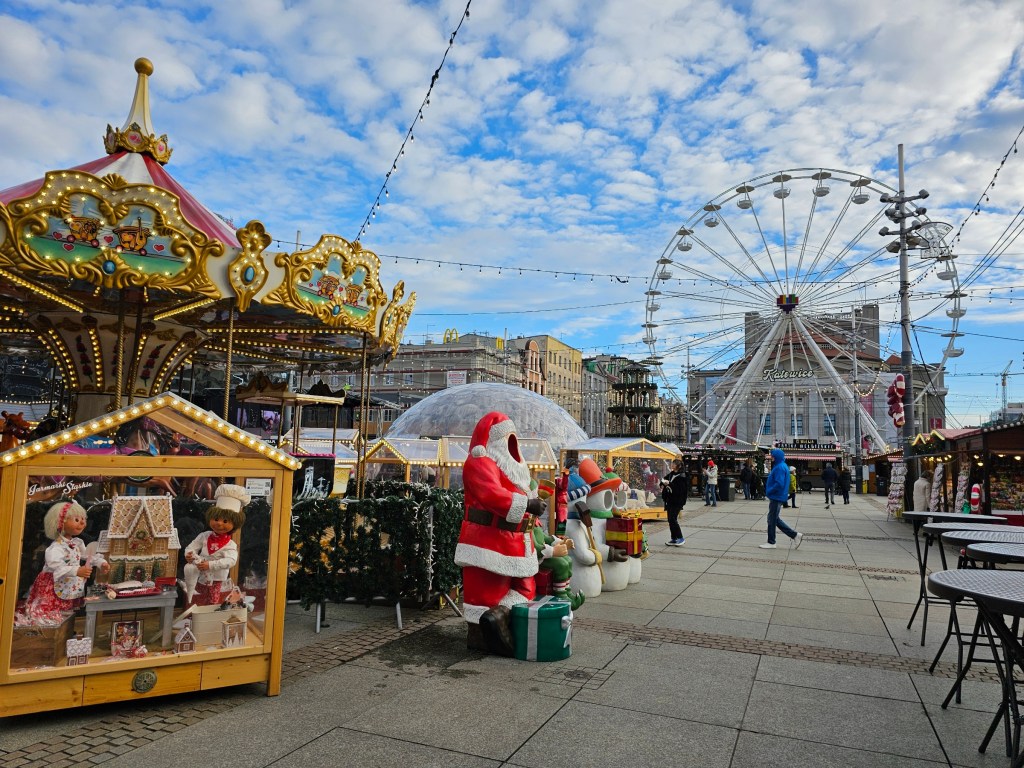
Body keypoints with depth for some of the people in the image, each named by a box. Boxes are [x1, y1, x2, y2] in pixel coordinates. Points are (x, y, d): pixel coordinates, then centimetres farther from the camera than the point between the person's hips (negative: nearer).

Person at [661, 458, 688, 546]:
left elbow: (679, 489, -21)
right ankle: (673, 539, 18)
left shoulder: (682, 477, -12)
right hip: (669, 500, 8)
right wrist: (663, 483, -3)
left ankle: (680, 538, 3)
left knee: (673, 519, -10)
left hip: (677, 502, -8)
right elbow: (664, 479, 19)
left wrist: (669, 484, -25)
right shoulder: (671, 474, 10)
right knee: (670, 520, 9)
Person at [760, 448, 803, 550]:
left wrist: (769, 491, -16)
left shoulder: (780, 468, -19)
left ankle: (771, 542, 11)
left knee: (772, 520, 0)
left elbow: (779, 484, -26)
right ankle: (795, 535, 17)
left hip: (776, 498, -10)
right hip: (776, 497, 10)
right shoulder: (780, 466, 13)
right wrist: (767, 487, 11)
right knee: (774, 519, 15)